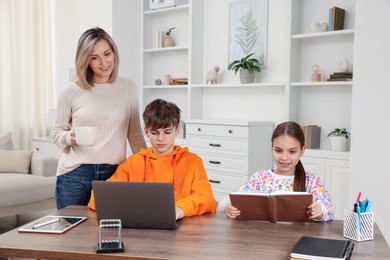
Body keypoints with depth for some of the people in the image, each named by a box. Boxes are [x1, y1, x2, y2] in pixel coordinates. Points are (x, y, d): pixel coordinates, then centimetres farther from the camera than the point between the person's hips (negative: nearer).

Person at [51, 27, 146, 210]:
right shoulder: (71, 91, -1)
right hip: (74, 174, -1)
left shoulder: (128, 87, 3)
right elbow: (56, 131, 8)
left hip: (114, 174, 1)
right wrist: (69, 138, -12)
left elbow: (135, 134, 9)